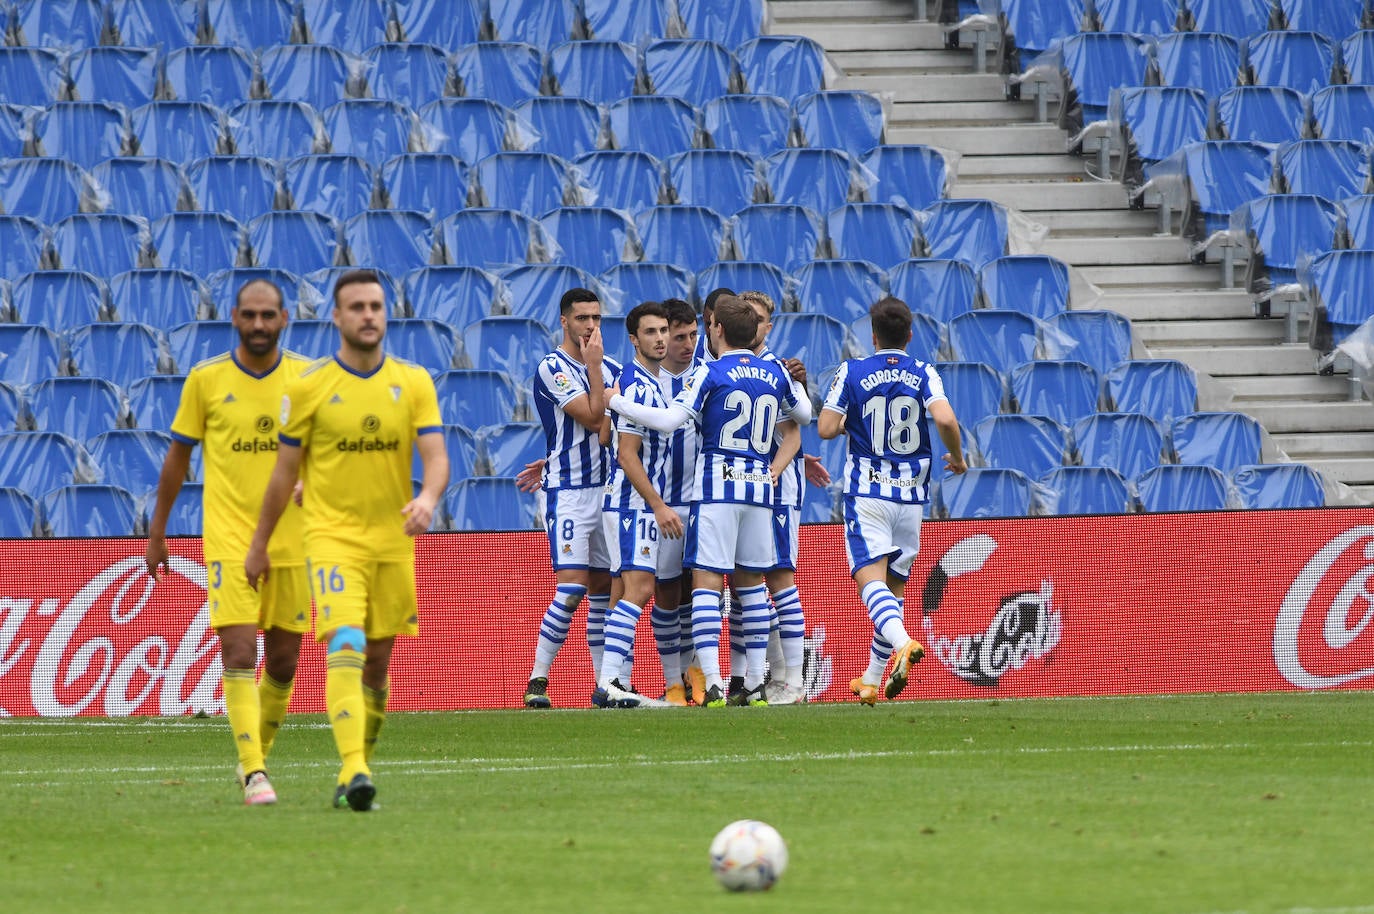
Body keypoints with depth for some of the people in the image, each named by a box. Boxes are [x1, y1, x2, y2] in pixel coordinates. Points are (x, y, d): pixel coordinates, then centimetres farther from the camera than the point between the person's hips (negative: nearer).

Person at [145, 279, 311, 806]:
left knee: (282, 663, 8)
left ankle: (257, 755, 30)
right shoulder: (206, 380, -1)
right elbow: (178, 456, 8)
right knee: (239, 655, -14)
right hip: (228, 539, -2)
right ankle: (254, 774, -16)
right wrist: (157, 531, 9)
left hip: (290, 540, 2)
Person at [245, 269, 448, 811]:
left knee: (377, 661, 9)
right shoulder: (308, 387, -3)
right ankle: (354, 771, -33)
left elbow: (436, 456, -4)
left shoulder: (414, 382, 3)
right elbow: (285, 471, 5)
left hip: (393, 540, 3)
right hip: (333, 537, -3)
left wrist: (428, 497, -27)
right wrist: (259, 545, 9)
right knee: (345, 646, -21)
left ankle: (355, 774, 24)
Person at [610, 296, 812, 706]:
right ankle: (755, 684, 11)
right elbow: (804, 413, 25)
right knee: (752, 582, 13)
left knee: (706, 582, -6)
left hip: (717, 487, -5)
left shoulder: (710, 373, -7)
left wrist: (616, 402, -5)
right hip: (760, 485, 5)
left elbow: (670, 419, -14)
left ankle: (713, 684, -18)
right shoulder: (776, 373, 9)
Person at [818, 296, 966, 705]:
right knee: (894, 584, 15)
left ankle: (903, 642, -42)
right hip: (910, 494, 3)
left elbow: (825, 428, -4)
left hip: (867, 492, -3)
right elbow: (945, 419, -15)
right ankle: (872, 681, 18)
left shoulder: (852, 372, -2)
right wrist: (957, 457, 4)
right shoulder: (924, 373, 1)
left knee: (870, 579, -13)